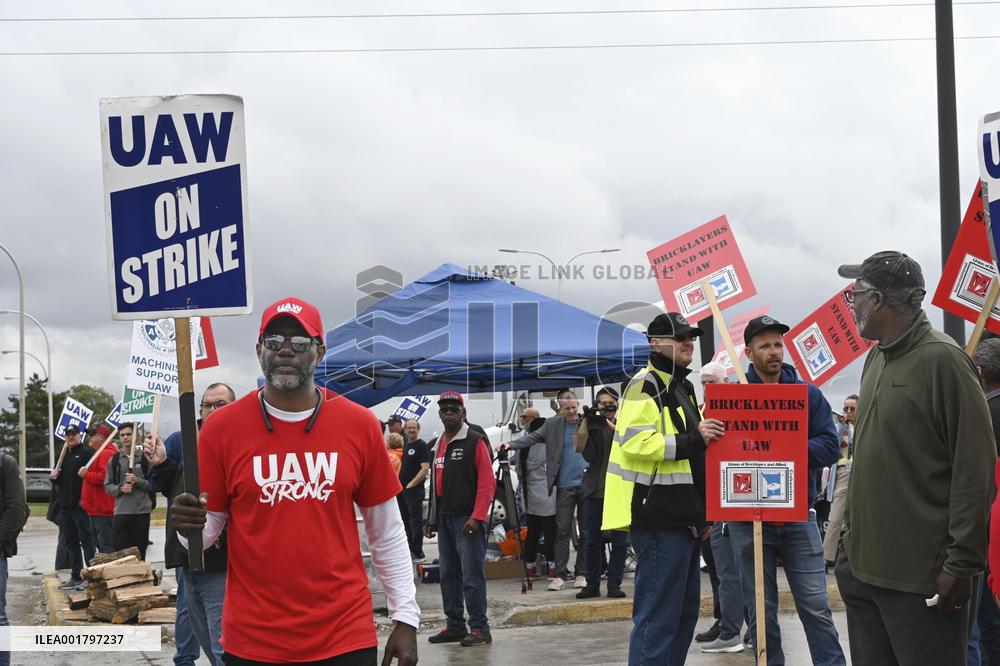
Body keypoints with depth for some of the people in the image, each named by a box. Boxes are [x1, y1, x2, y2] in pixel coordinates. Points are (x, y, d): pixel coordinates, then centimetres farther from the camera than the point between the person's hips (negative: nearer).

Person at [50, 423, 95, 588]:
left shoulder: (87, 452, -5)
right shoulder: (64, 455, 20)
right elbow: (59, 481, 26)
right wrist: (54, 477, 4)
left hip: (81, 505, -8)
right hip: (65, 506, 8)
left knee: (86, 540, -7)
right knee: (71, 542, 11)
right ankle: (76, 576, 16)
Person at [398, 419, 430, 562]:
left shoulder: (422, 446, -9)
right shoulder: (406, 445, 17)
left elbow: (425, 468, -17)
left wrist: (411, 484, -19)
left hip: (414, 490, -9)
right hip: (402, 490, 9)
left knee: (416, 522, -7)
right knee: (406, 521, 13)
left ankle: (418, 554, -5)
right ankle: (411, 550, 22)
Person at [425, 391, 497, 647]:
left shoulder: (475, 441, -6)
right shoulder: (437, 445, 16)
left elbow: (487, 482, -11)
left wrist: (477, 517, -18)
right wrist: (431, 520, 16)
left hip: (467, 519, -7)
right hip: (444, 520, 7)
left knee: (472, 576, -6)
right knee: (448, 576, 11)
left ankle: (479, 628, 0)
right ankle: (455, 626, 19)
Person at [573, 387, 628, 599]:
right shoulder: (592, 426, 7)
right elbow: (579, 447, -8)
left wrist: (612, 426, -20)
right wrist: (586, 421, -14)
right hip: (595, 490, 0)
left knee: (619, 540, -1)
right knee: (591, 540, 3)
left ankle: (614, 584, 6)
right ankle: (592, 584, 11)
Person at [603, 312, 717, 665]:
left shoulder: (683, 388, 21)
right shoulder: (645, 386, -10)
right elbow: (635, 442, -23)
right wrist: (692, 441, -25)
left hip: (683, 517, 10)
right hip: (658, 518, -10)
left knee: (685, 610, 15)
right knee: (658, 614, -9)